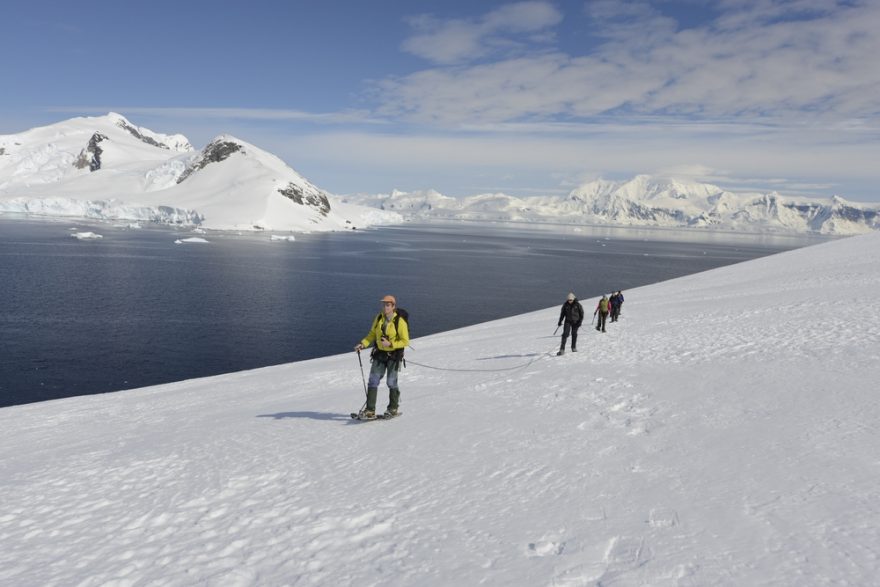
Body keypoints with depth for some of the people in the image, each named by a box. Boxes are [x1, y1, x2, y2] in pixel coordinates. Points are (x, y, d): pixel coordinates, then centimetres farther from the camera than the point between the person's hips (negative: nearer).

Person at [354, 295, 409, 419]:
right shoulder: (379, 318, 2)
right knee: (373, 381, -2)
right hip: (379, 353, 5)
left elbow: (405, 341, -11)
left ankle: (393, 408, 25)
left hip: (394, 355, -4)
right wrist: (363, 344, -4)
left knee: (391, 382, 4)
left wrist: (390, 344, -23)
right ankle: (370, 410, 1)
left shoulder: (400, 322, -14)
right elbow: (372, 334, 12)